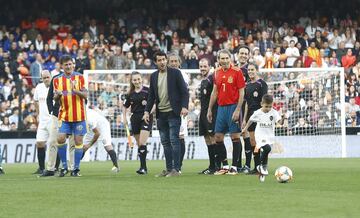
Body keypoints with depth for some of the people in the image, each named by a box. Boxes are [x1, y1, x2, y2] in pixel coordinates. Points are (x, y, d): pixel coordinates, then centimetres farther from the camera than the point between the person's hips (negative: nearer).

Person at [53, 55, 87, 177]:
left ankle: (76, 168, 7)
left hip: (79, 116, -1)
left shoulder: (79, 77, 2)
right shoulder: (57, 80, 7)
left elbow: (85, 95, -2)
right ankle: (64, 166, 4)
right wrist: (58, 95, -14)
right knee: (60, 139, -9)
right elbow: (55, 99, 10)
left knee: (78, 141, -1)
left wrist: (76, 90, -21)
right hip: (64, 116, 2)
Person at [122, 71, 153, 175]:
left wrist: (149, 112, -17)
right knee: (139, 144, 8)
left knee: (142, 143, -16)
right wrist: (124, 118, 11)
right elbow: (125, 106, 21)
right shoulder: (130, 94, 8)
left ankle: (143, 167, -16)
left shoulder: (147, 91, -6)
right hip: (135, 119, 5)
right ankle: (143, 167, 16)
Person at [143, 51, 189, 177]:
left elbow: (184, 91, -4)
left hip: (173, 113, -5)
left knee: (174, 141, -9)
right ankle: (169, 169, 12)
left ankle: (176, 169, -8)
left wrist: (184, 106, -16)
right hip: (161, 114, 5)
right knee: (165, 142, 7)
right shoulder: (153, 76, 12)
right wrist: (147, 111, 8)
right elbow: (151, 96, 17)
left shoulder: (175, 73, -2)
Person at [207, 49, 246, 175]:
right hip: (221, 107, 6)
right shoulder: (217, 72, 10)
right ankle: (225, 166, 14)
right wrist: (210, 109, 15)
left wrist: (237, 110, -15)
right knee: (218, 137, 5)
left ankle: (234, 167, 2)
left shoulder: (236, 72, -7)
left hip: (233, 107, -6)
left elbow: (241, 93, -8)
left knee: (235, 137, -3)